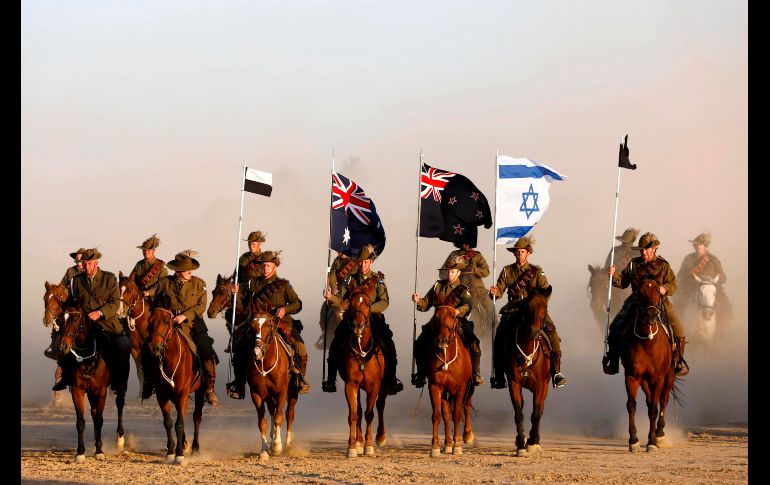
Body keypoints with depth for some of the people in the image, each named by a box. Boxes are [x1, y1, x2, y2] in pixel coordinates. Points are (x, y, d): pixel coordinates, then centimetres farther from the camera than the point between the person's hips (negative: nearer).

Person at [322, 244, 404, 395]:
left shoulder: (378, 279, 2)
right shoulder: (350, 279, 7)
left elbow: (384, 302, -9)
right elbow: (341, 300, 3)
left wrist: (369, 308, -26)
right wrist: (331, 297, -19)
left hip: (373, 318, -1)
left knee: (388, 346, -18)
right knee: (336, 345, -14)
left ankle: (390, 381, -5)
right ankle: (331, 380, -2)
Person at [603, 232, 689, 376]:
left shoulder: (663, 265, 4)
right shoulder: (634, 264, 11)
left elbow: (673, 285, 1)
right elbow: (622, 282, 13)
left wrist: (665, 288, -20)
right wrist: (613, 275, -6)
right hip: (636, 302, 2)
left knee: (678, 330, -14)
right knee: (615, 328, -12)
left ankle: (678, 362, 6)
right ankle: (613, 362, 2)